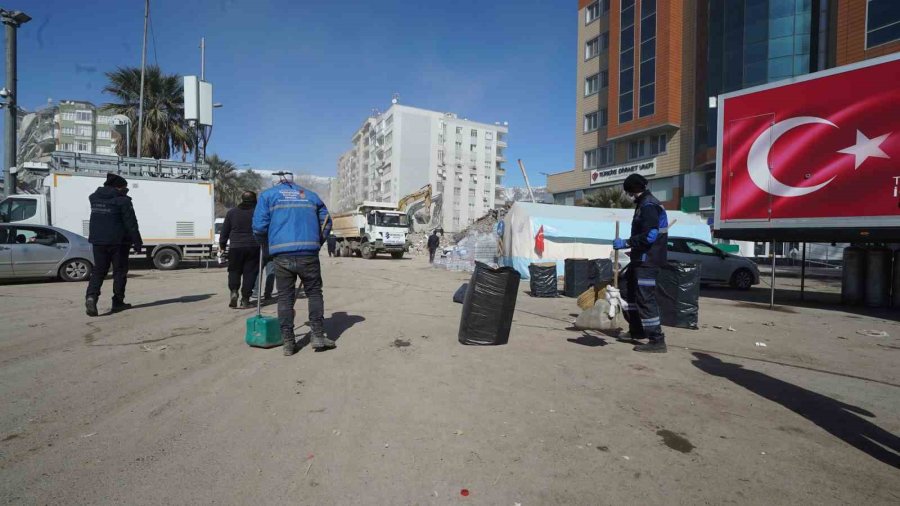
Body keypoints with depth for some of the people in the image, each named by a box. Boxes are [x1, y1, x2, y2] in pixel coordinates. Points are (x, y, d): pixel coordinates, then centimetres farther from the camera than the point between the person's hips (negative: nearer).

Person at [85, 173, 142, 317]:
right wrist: (137, 243, -10)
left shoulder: (94, 198, 8)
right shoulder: (122, 200, -12)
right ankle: (118, 302, 9)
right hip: (118, 241, -5)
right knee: (119, 271, 5)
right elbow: (131, 224, -14)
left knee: (98, 270, 10)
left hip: (98, 240, 6)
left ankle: (91, 296, -11)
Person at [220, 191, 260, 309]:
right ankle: (245, 299, 3)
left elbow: (225, 231, 9)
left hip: (236, 247, 1)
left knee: (234, 271, 15)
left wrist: (222, 245, 19)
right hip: (253, 247, -1)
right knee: (250, 273, 3)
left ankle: (234, 291, -8)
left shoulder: (232, 212, 5)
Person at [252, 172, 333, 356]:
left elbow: (259, 226, 2)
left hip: (281, 255, -1)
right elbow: (326, 222, 16)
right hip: (308, 253, 1)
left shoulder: (268, 195, 12)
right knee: (314, 293, 12)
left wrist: (267, 247, 18)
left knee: (285, 297, 7)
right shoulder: (310, 195, 20)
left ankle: (288, 343, 9)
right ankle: (317, 335, 9)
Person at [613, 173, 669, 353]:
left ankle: (657, 341, -6)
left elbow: (649, 235, -25)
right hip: (641, 259, 11)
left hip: (647, 260, -11)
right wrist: (629, 245, 19)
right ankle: (637, 330, 32)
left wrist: (625, 243, -23)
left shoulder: (649, 205, -15)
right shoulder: (644, 204, 18)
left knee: (645, 298, -10)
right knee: (632, 294, 19)